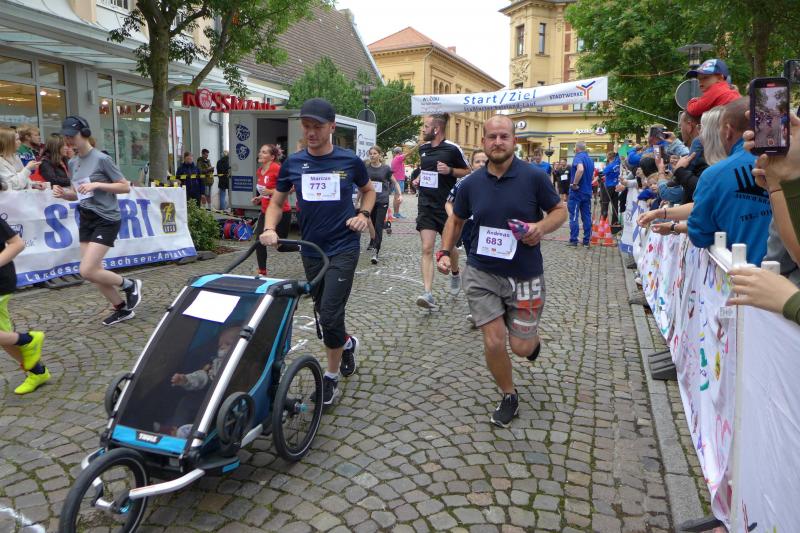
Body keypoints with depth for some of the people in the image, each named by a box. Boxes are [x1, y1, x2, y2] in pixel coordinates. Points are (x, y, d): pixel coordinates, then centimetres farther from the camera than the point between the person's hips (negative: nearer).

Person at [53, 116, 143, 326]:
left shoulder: (101, 159, -11)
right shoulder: (72, 163, 10)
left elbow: (125, 187, -10)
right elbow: (77, 193, 19)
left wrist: (97, 184, -20)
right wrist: (63, 193, -2)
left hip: (106, 220, -7)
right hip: (86, 220, 8)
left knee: (87, 271, -15)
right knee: (94, 272, 6)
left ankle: (130, 285, 8)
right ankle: (122, 308, 21)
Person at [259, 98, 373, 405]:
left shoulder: (350, 161, -3)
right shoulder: (292, 163, 1)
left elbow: (368, 190, 14)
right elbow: (277, 202, 8)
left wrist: (364, 214, -4)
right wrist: (270, 229, -11)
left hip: (343, 248, -3)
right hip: (311, 250, 4)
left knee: (330, 314, -11)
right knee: (323, 312, 14)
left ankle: (331, 376, 11)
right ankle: (347, 343, 45)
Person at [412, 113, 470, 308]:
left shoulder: (452, 149, -9)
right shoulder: (423, 148, 9)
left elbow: (467, 171, -2)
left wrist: (450, 170, -17)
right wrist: (418, 179, 8)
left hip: (446, 204, -4)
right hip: (426, 204, 4)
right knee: (427, 249, -8)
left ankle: (455, 274, 44)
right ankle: (428, 294, -11)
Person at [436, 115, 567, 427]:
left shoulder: (534, 177, -8)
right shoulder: (471, 183, 0)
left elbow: (560, 211, 3)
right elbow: (456, 219, 15)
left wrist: (542, 226, -18)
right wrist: (445, 252, 1)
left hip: (525, 275, -1)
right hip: (481, 273, 2)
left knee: (521, 348, 3)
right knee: (493, 343, -3)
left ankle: (531, 335, 44)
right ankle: (509, 397, 24)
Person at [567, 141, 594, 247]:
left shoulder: (578, 157, -12)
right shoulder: (590, 159, 12)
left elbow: (580, 169, -32)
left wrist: (574, 184, -25)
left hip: (577, 191, -7)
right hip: (587, 192, 7)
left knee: (574, 216, -1)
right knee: (586, 217, 8)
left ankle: (573, 240, 0)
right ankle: (586, 240, 10)